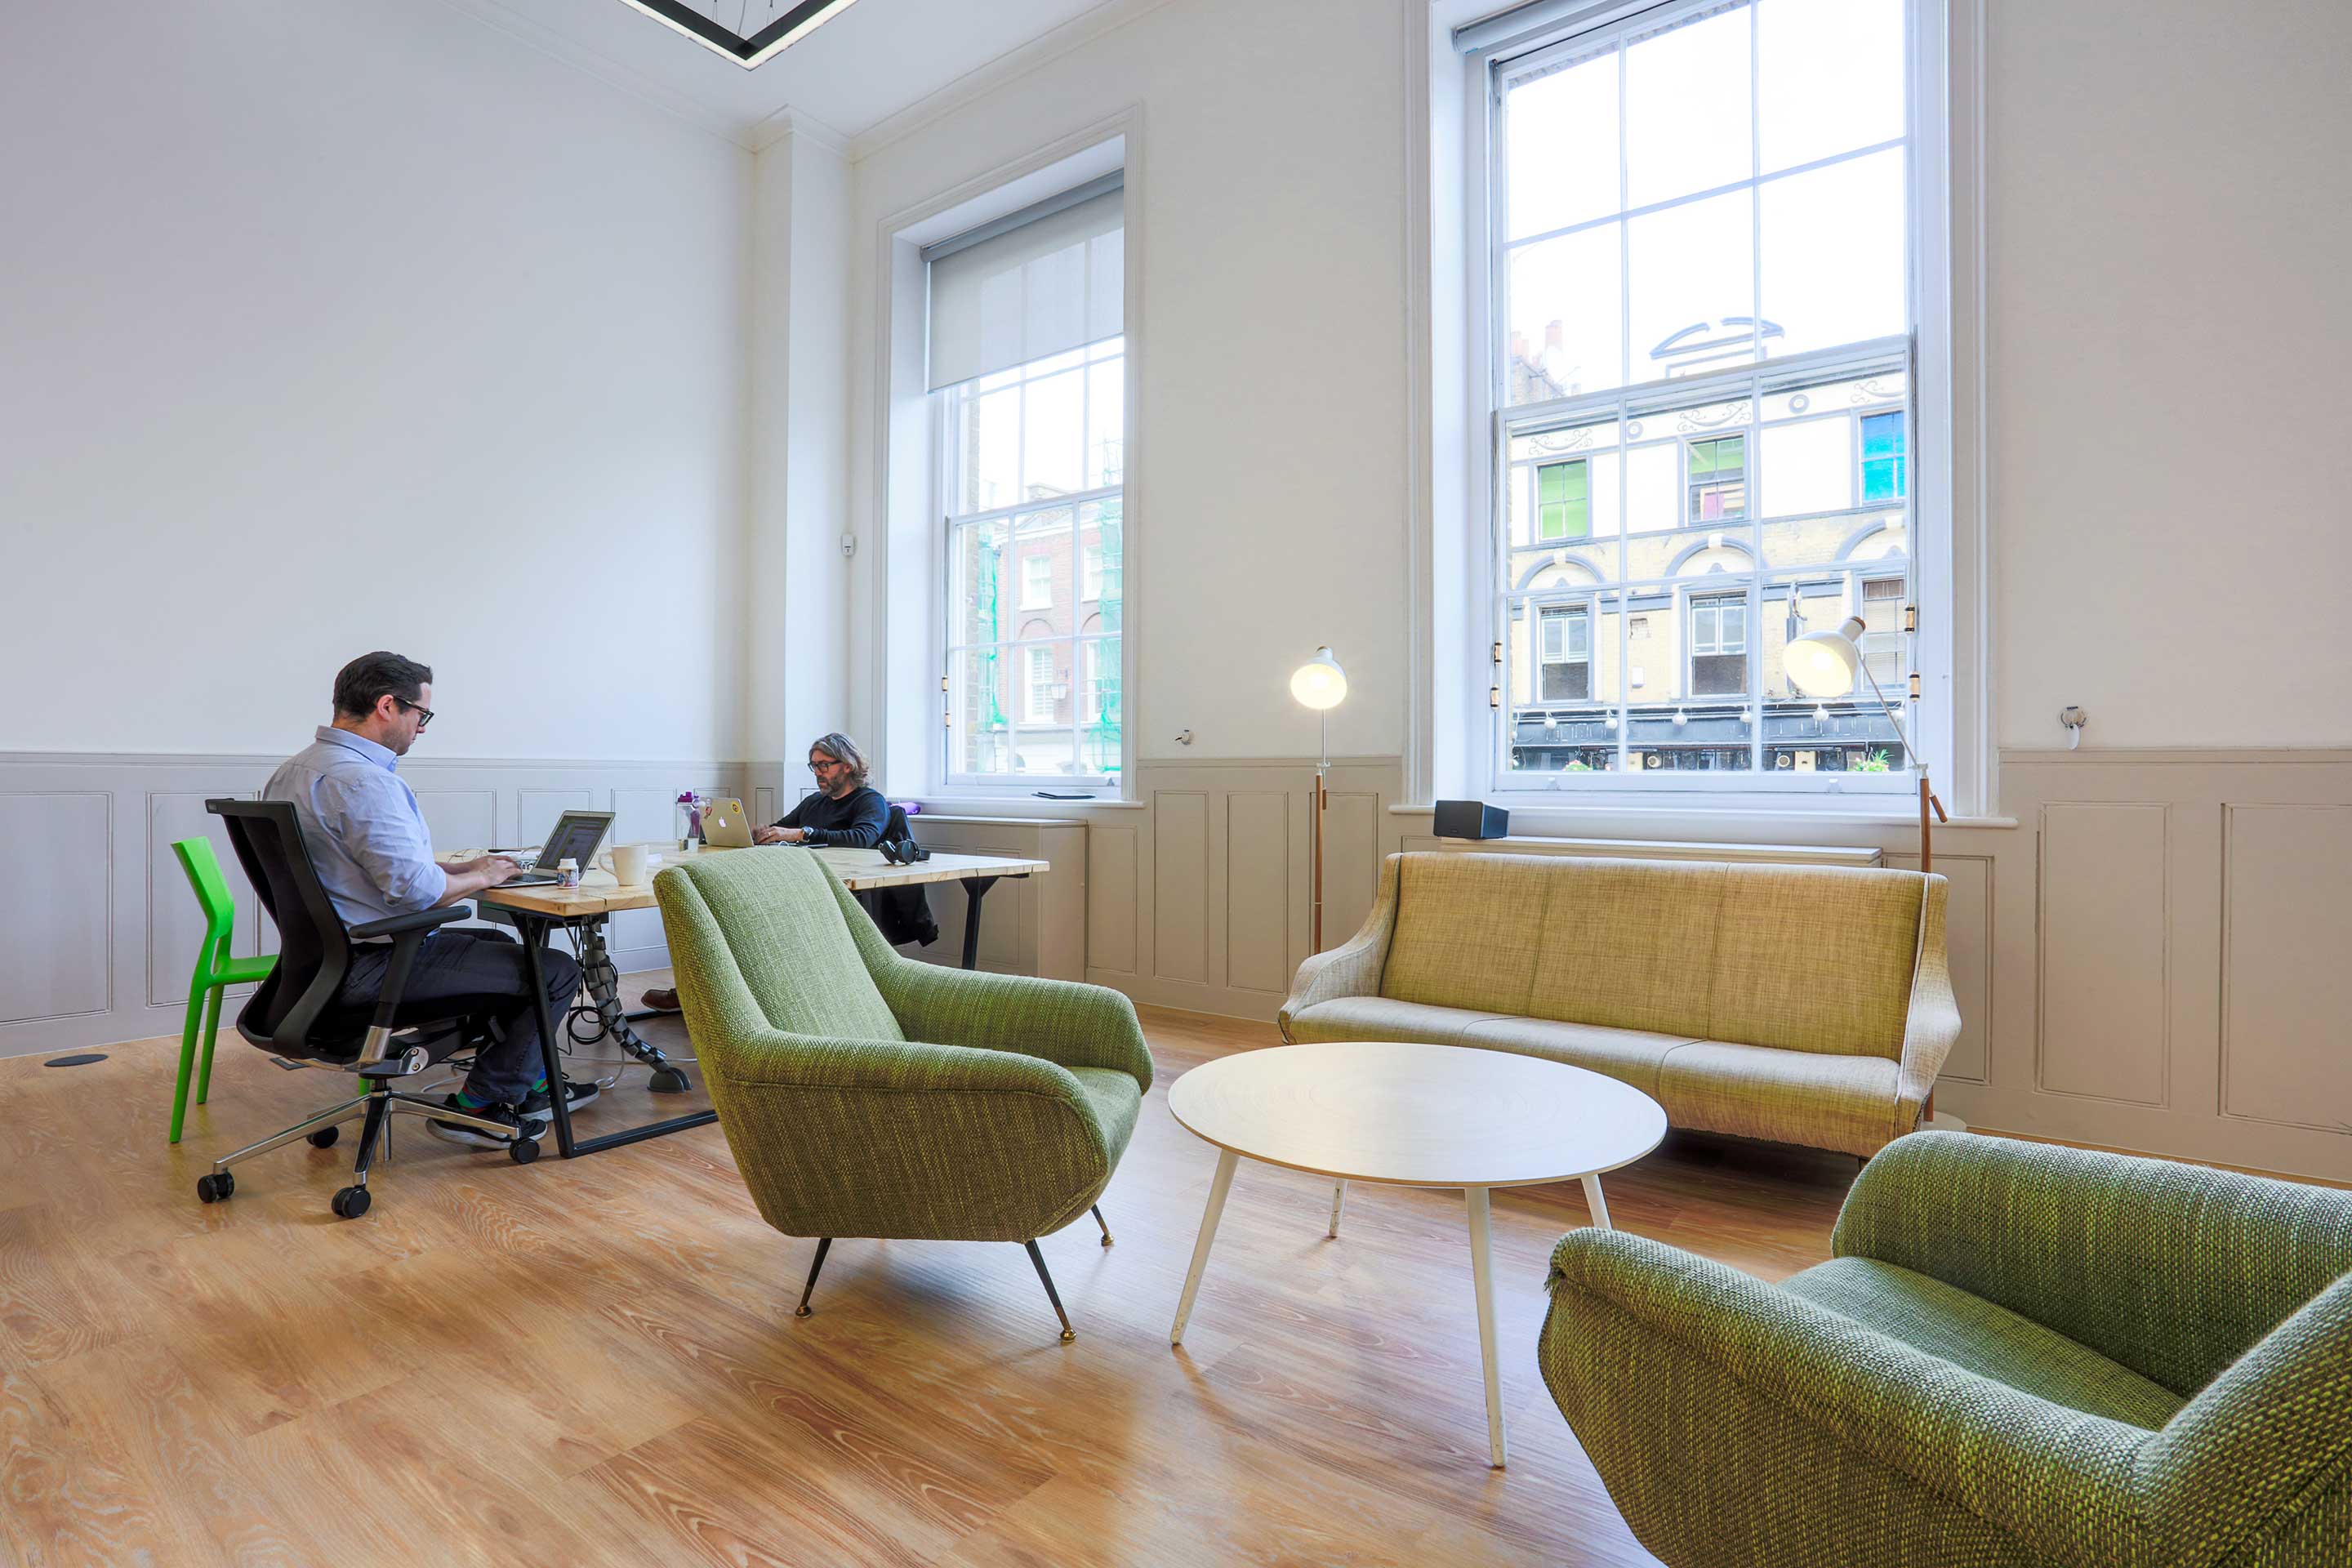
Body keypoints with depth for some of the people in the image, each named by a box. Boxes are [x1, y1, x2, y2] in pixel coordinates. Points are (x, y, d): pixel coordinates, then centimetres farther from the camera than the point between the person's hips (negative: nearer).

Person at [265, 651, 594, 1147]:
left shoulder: (293, 770, 11)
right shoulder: (363, 781, -23)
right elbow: (417, 889, -29)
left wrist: (461, 869, 12)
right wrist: (480, 878, -9)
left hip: (324, 958, 11)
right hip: (369, 972, -11)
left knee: (502, 946, 29)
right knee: (558, 972, -8)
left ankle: (531, 1085, 31)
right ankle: (476, 1107, 4)